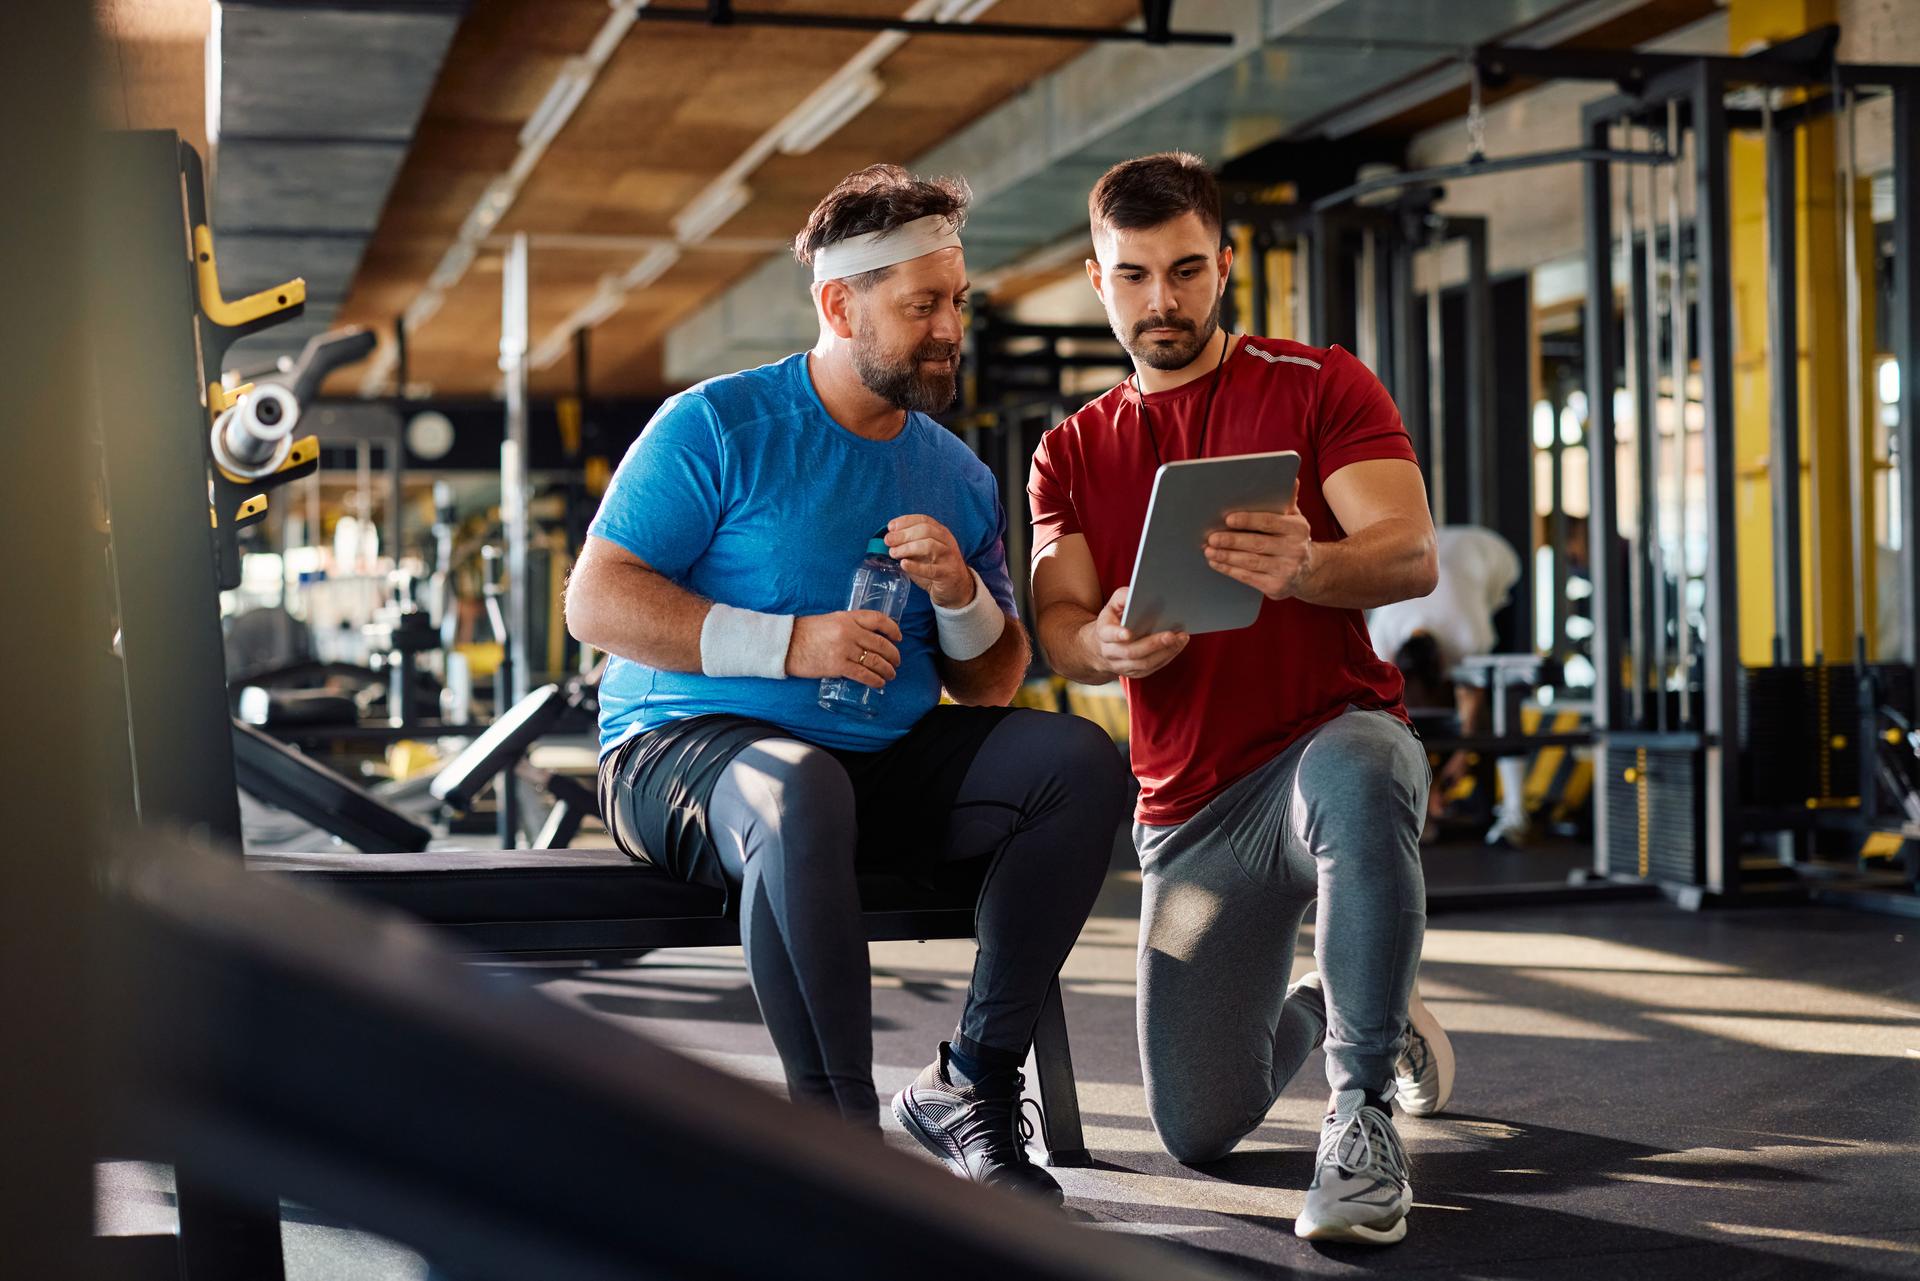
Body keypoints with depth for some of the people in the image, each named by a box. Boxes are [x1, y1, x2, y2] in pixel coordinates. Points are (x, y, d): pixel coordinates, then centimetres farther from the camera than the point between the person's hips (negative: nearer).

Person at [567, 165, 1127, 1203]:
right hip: (687, 746, -6)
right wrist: (789, 643, -20)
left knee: (1079, 760, -14)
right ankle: (838, 1134, -29)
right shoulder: (717, 426, -4)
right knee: (799, 792, -40)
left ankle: (970, 1081, -11)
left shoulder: (959, 477, 12)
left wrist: (962, 596, -9)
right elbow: (594, 602, -11)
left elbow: (992, 689, 14)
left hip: (885, 761, 6)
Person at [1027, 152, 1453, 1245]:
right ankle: (1306, 1010, 35)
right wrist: (1108, 644, -25)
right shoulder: (1072, 454, 13)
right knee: (1200, 1135, -1)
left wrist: (1306, 567, -35)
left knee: (1355, 778, -43)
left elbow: (1412, 556, -13)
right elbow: (1058, 631, 0)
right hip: (1190, 807, 4)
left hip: (1333, 731, -4)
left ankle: (1365, 1106, -26)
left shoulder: (1321, 387, 2)